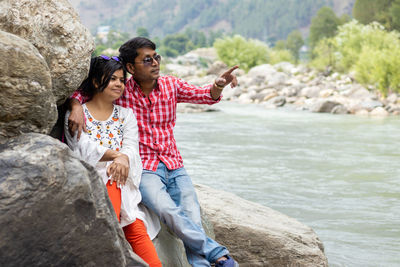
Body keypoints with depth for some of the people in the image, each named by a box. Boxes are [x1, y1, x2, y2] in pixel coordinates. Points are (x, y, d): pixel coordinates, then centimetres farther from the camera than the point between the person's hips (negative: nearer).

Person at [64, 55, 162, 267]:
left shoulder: (126, 115, 22)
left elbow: (132, 148, 5)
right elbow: (84, 148, -4)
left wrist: (124, 158, -20)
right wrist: (117, 154, -14)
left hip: (121, 180, 4)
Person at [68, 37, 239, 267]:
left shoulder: (171, 85, 8)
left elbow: (205, 95, 1)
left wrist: (219, 85, -21)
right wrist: (77, 106, -21)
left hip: (175, 165, 4)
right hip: (144, 168, -4)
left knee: (193, 220, -14)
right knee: (170, 212, -28)